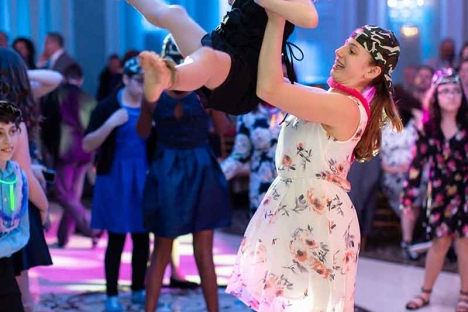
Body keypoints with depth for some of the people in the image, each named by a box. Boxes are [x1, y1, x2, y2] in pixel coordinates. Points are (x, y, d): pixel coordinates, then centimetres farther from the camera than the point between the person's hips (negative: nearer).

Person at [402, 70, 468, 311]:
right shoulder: (428, 128, -4)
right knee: (439, 243, 8)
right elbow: (417, 163, -1)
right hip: (440, 194, 1)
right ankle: (426, 292, 23)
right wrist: (408, 197, -1)